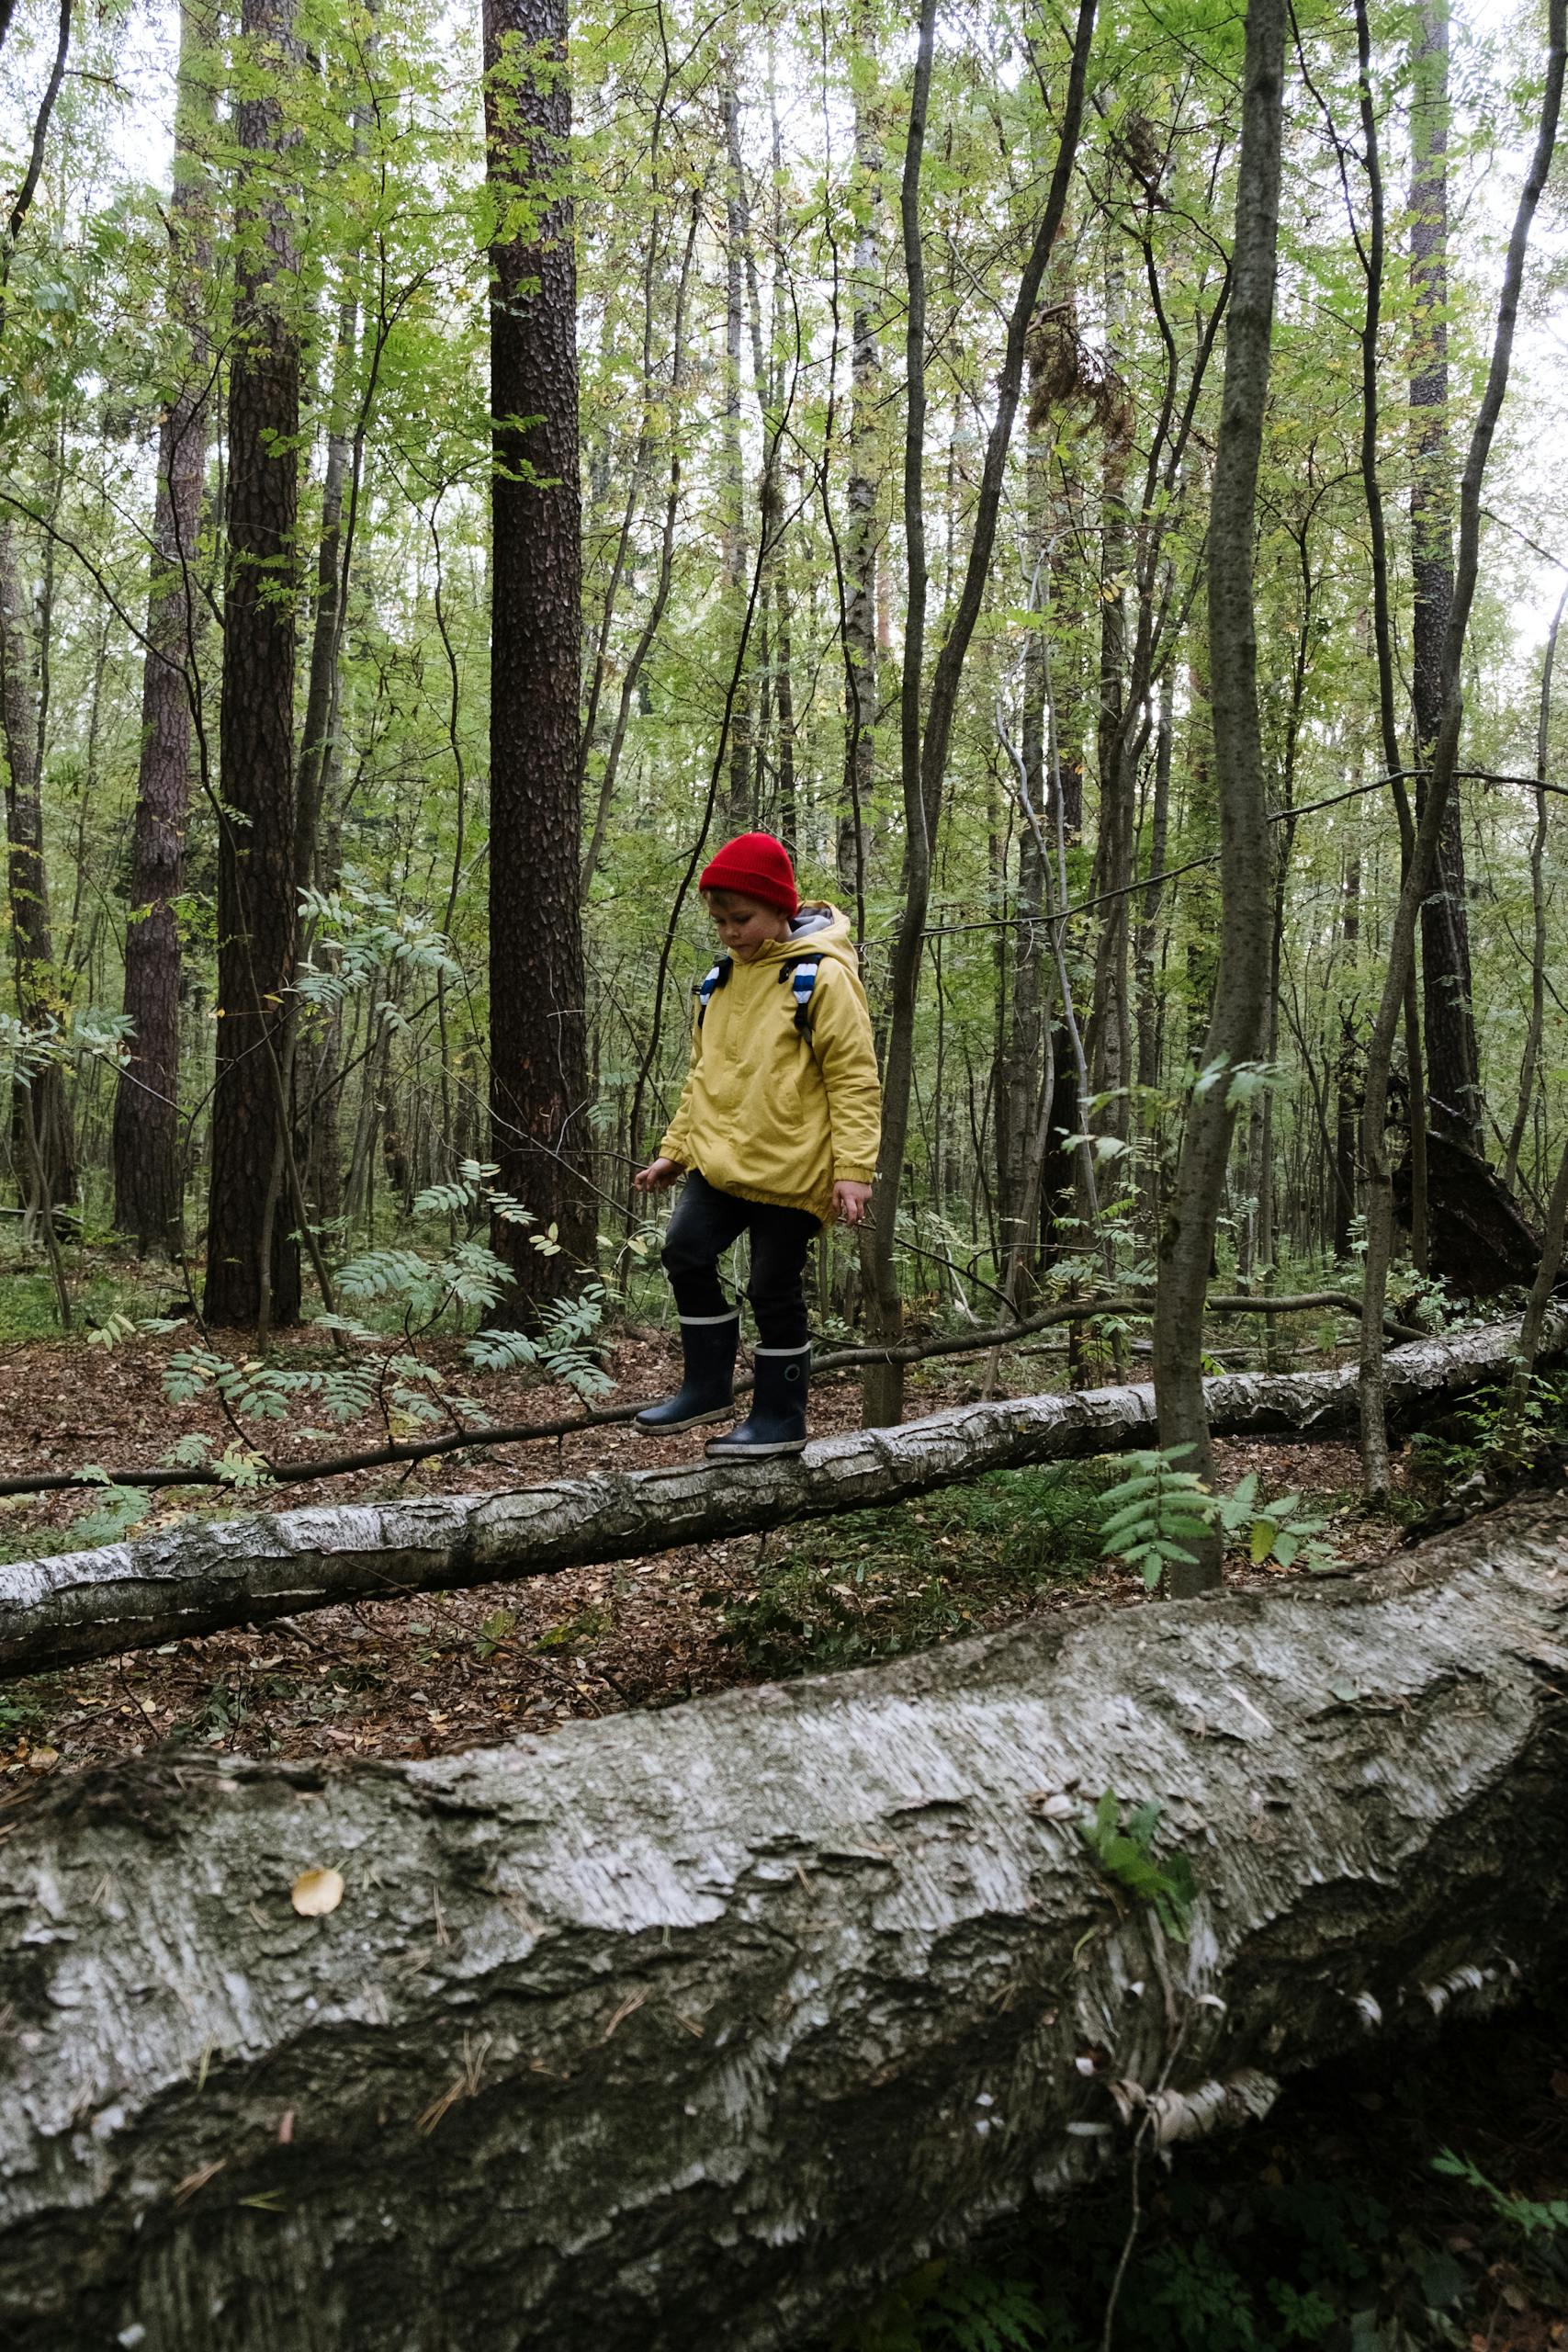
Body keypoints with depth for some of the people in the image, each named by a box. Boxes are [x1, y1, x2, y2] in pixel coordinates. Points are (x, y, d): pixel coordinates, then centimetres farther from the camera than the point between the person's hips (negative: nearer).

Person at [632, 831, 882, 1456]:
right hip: (722, 1162, 7)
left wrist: (854, 1169, -18)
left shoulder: (822, 977, -10)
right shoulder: (720, 981, 12)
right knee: (686, 1252, -7)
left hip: (790, 1167, -6)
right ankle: (708, 1385, 9)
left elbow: (855, 1079, -12)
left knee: (774, 1288, 1)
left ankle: (780, 1416, 15)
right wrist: (673, 1151, 17)